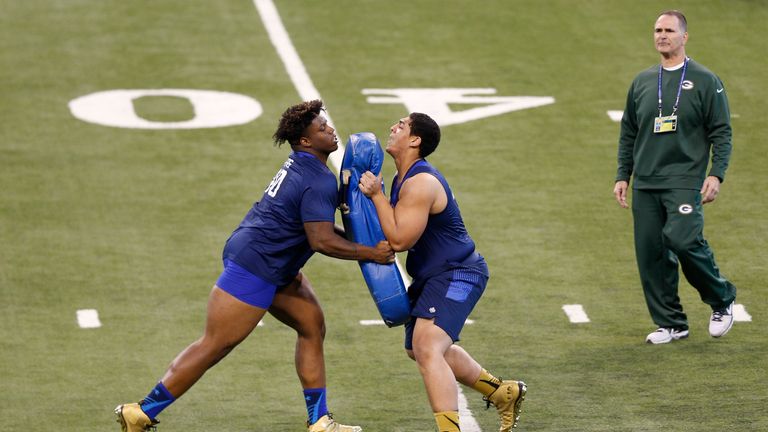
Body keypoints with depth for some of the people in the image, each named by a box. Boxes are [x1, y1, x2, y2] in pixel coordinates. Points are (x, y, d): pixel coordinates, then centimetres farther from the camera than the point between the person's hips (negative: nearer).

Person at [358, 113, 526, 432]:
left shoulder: (421, 183, -23)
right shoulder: (405, 179, 10)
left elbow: (399, 240, -27)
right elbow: (396, 233, 24)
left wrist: (377, 195, -22)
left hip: (457, 274, -11)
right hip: (434, 276, 11)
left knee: (427, 349, -29)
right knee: (420, 349, 27)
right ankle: (503, 393, 40)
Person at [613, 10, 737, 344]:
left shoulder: (705, 81, 2)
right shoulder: (642, 82, 15)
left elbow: (721, 132, 0)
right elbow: (628, 134, 20)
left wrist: (716, 174, -11)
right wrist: (622, 176, 13)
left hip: (685, 181, -5)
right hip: (645, 184, 5)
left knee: (683, 240, -22)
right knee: (650, 254, 0)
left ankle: (722, 300, -1)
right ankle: (670, 324, 10)